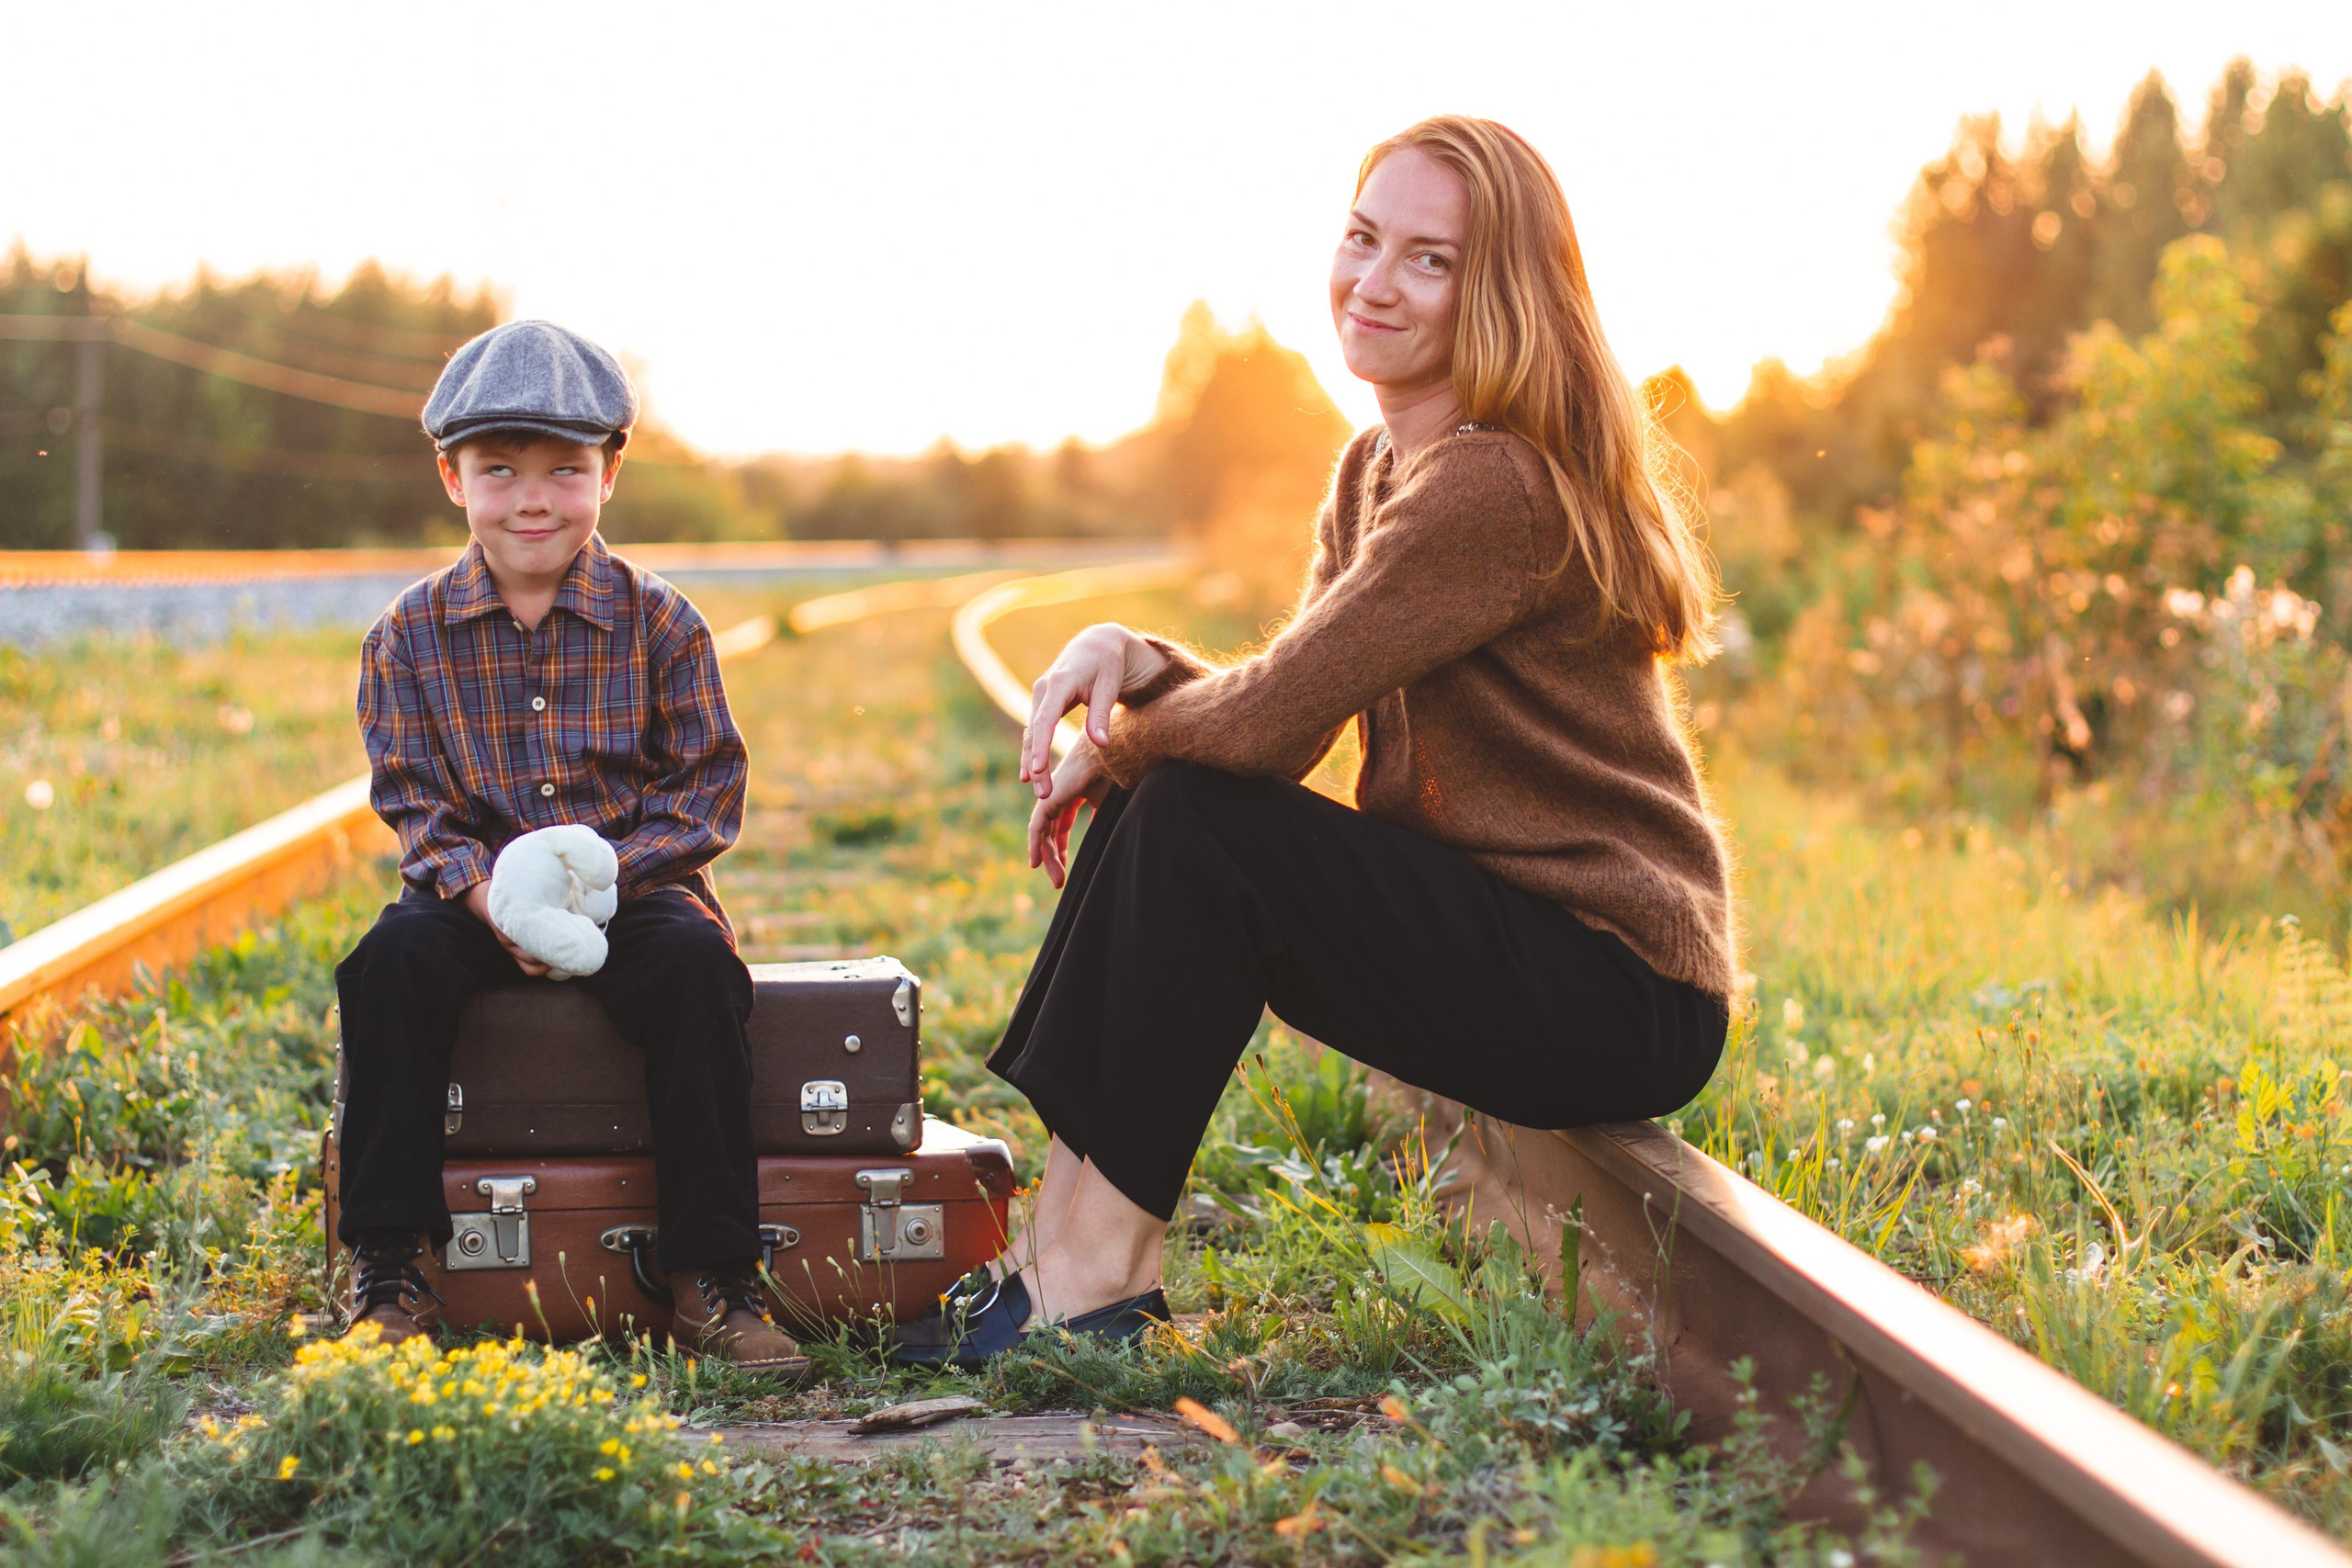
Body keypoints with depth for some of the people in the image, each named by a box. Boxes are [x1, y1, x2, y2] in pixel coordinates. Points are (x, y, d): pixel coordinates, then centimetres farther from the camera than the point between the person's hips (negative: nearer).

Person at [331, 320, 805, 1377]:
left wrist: (602, 871, -19)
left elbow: (708, 790, -2)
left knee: (698, 963, -31)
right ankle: (386, 1271, -18)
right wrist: (487, 894, -21)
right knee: (389, 959, -28)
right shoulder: (412, 635, 2)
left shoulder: (659, 622, 0)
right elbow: (415, 803, 0)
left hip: (631, 888, -1)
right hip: (477, 894, 1)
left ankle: (712, 1278, -22)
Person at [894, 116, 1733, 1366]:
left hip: (1621, 1002, -9)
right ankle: (1060, 1235, -2)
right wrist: (1131, 657, -10)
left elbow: (1269, 720, -22)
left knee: (1199, 821, -18)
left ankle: (1099, 1265, -10)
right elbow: (1283, 725, 8)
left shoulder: (1500, 486, -20)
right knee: (1159, 805, -1)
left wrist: (1114, 744, -3)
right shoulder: (1376, 469, 11)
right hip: (1506, 932, 9)